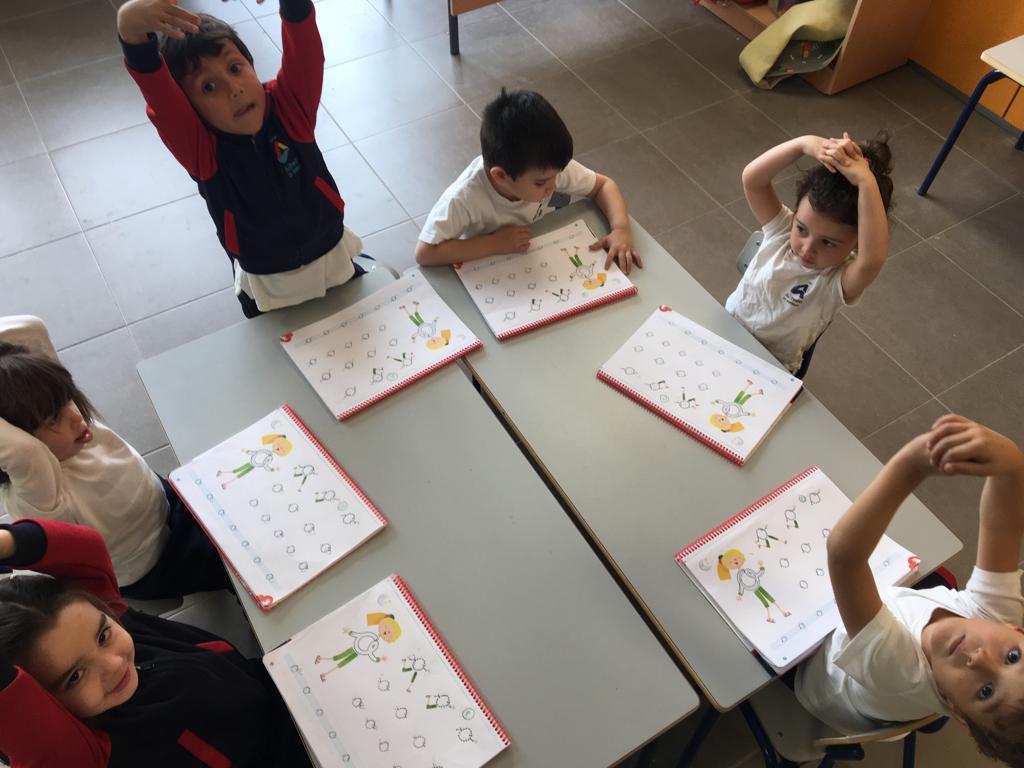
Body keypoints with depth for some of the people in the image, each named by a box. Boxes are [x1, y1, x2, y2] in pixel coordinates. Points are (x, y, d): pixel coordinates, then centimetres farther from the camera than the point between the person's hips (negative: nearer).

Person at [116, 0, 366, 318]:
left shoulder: (289, 107, -18)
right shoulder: (201, 149, -23)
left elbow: (303, 47, -35)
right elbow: (158, 91, -41)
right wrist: (130, 27, -62)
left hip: (333, 258, 2)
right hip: (267, 287, -1)